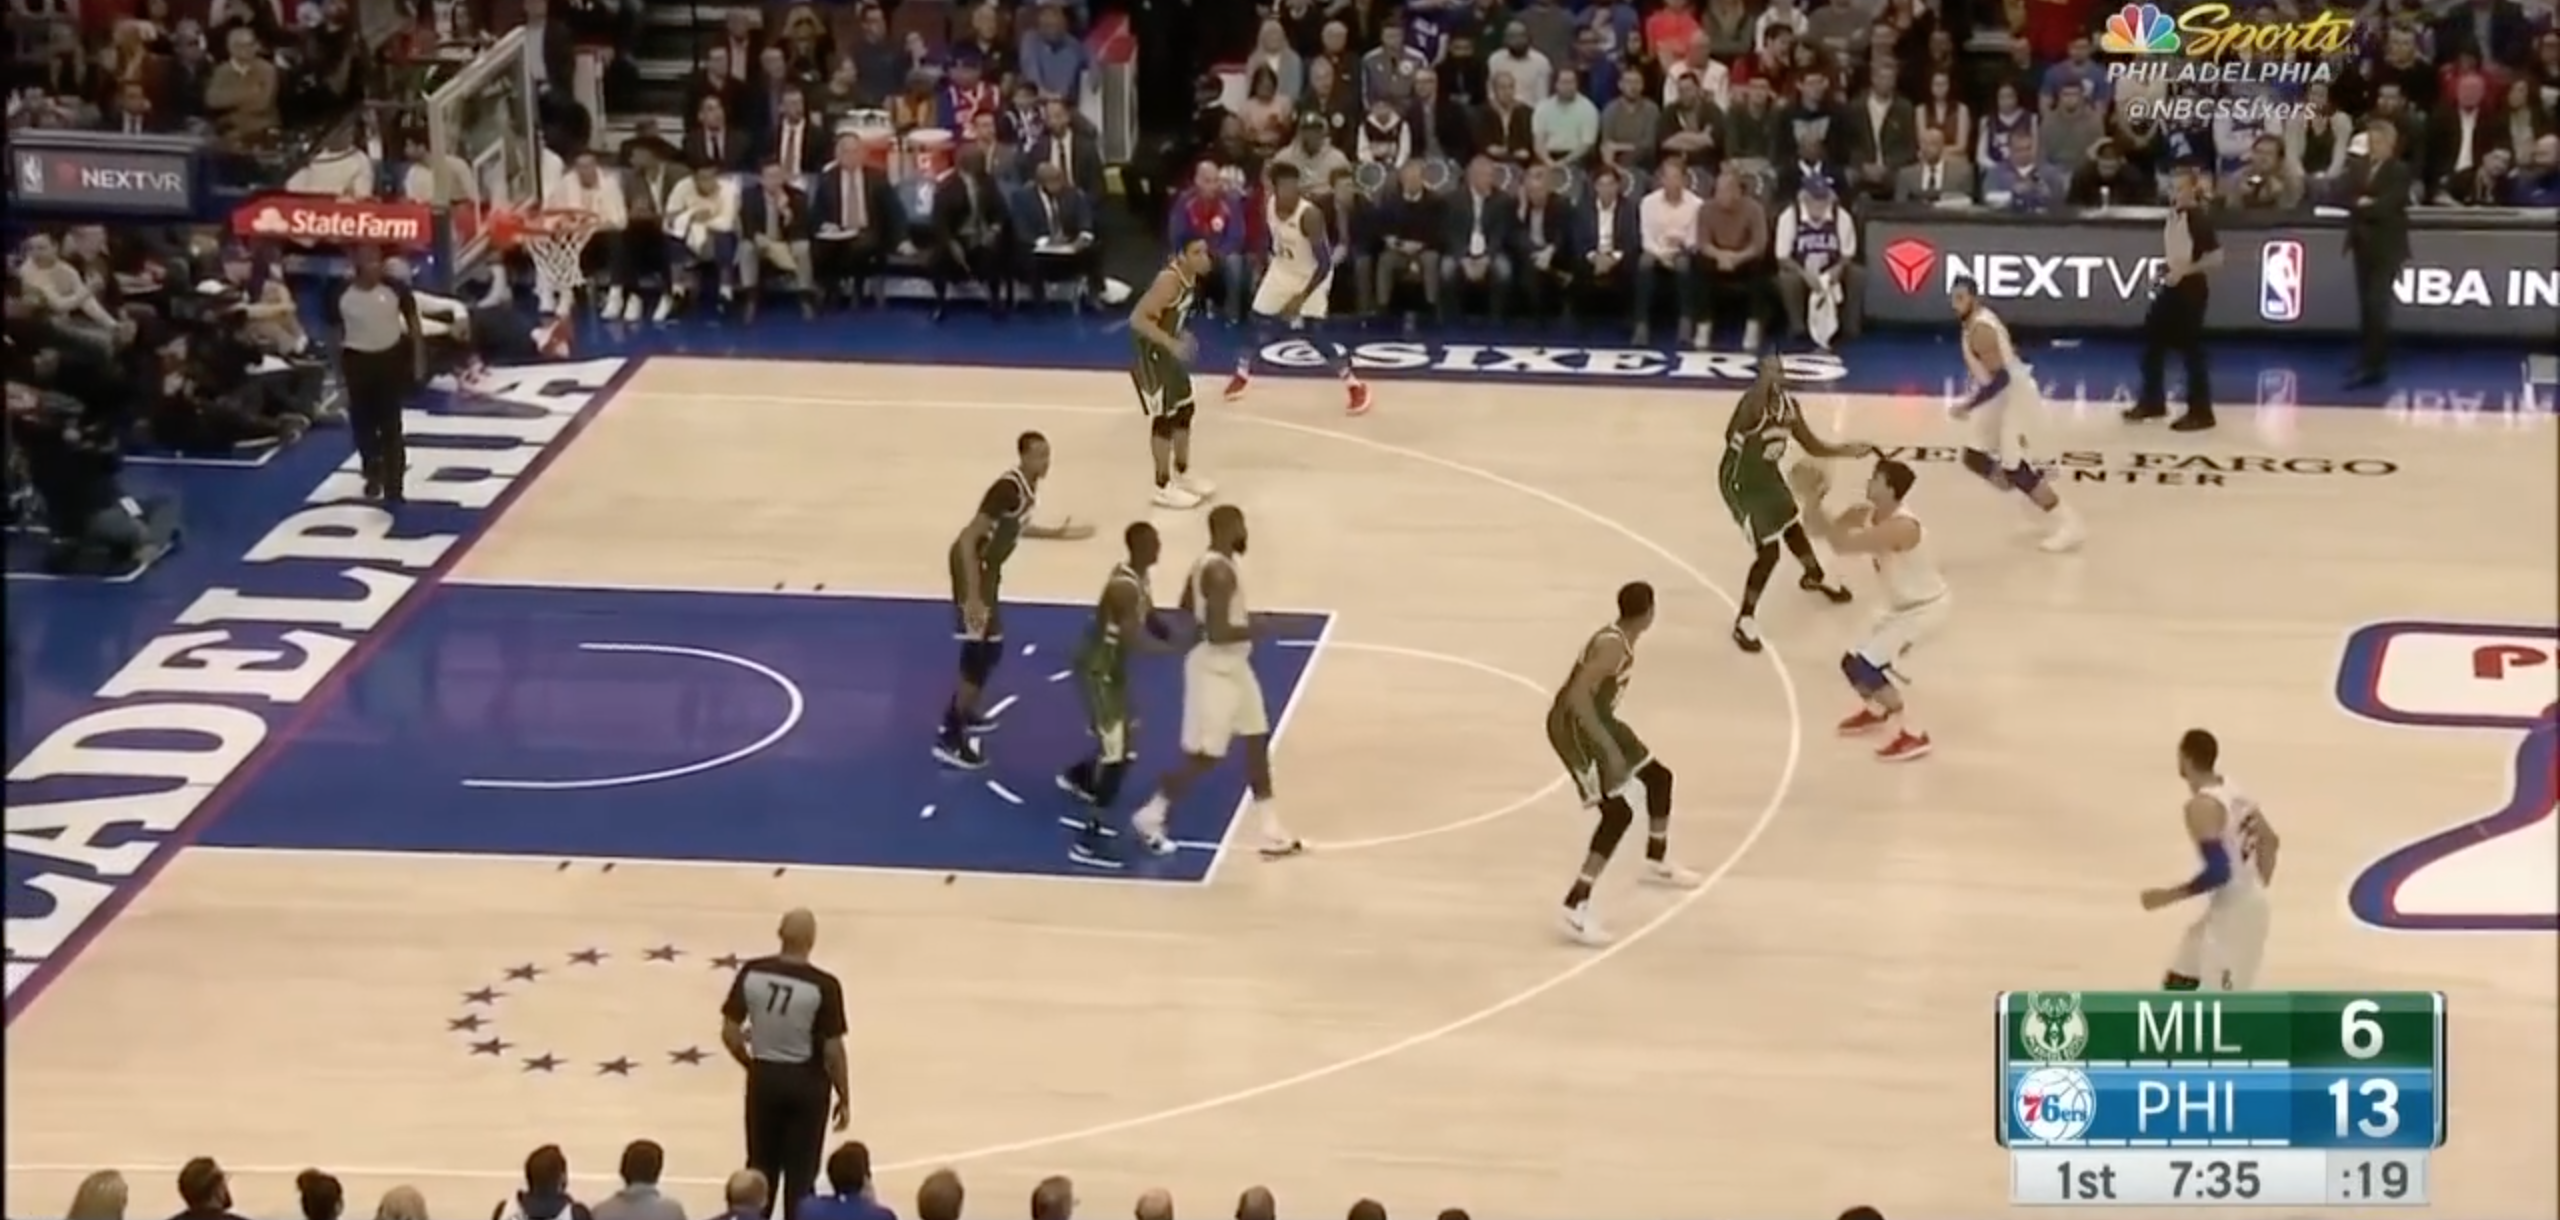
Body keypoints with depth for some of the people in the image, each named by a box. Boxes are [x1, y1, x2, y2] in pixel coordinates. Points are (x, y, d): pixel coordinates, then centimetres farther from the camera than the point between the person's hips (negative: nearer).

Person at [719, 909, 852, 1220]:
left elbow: (729, 1033, -3)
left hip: (764, 1077, 3)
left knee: (761, 1167, 18)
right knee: (800, 1172, 8)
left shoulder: (752, 973, -9)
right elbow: (832, 1050, -15)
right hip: (806, 1082, -3)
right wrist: (844, 1098, -2)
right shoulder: (823, 986, -19)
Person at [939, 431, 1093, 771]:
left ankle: (961, 712, 40)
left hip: (987, 566, 10)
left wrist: (1057, 533, 26)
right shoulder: (1008, 489, -27)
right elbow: (968, 539, -30)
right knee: (983, 649, -9)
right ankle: (949, 738, -6)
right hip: (973, 566, -10)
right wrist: (972, 596, -33)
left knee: (986, 646, 23)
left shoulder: (1028, 487, 3)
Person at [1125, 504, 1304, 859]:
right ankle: (1149, 818, 17)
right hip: (1215, 669, -10)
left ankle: (1272, 834, 17)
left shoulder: (1215, 562, 6)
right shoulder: (1220, 571, -26)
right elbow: (1216, 633, -32)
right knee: (1204, 755, 0)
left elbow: (1187, 610, 18)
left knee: (1257, 741, 12)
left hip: (1232, 665, 10)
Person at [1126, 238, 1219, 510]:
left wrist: (1181, 337, 8)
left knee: (1184, 410, 19)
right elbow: (1138, 319, -33)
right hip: (1149, 353, -9)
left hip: (1166, 350, 9)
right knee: (1163, 418, -2)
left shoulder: (1191, 277, -1)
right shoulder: (1169, 281, -30)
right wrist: (1171, 343, -38)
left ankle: (1182, 475, 35)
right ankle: (1163, 488, 9)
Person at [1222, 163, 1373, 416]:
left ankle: (1355, 386, -2)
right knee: (1259, 323, 11)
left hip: (1311, 275, -6)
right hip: (1282, 270, 6)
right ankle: (1242, 374, 34)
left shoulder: (1310, 215, -34)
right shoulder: (1269, 206, -14)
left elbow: (1324, 263, -33)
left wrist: (1301, 298, -36)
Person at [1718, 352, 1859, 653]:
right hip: (1741, 482, -8)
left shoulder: (1789, 404, -9)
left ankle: (1815, 578, 60)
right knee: (1768, 552, -9)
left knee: (1792, 527, 29)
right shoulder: (1753, 405, -34)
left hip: (1768, 475, 8)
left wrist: (1847, 450, -9)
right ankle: (1745, 622, 8)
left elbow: (1812, 445, 5)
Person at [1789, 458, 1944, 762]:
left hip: (1926, 608, -9)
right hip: (1904, 607, 9)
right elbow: (1818, 529, -3)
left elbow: (1841, 544, -41)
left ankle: (1911, 736, -8)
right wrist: (1811, 502, -23)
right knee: (1855, 662, 17)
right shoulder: (1864, 514, -5)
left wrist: (1815, 501, -38)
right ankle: (1874, 710, 48)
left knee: (1866, 666, -18)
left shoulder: (1900, 527, -34)